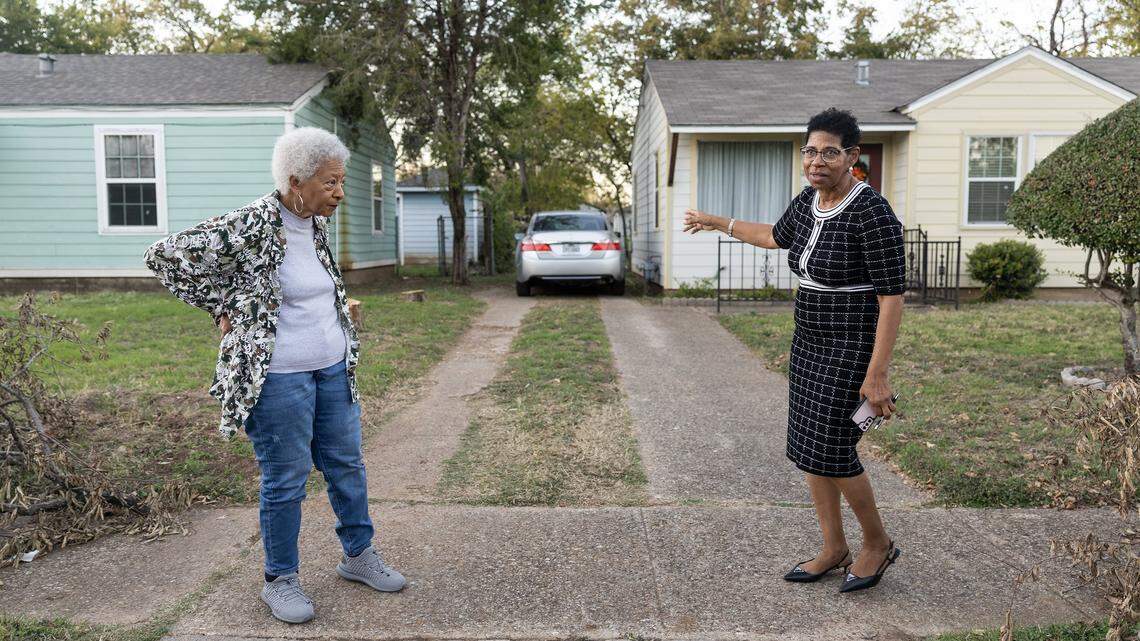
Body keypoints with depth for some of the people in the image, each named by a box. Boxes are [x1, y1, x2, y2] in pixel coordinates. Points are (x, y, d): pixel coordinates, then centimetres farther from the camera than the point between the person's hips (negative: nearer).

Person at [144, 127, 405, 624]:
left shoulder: (316, 224, 5)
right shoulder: (250, 226, -18)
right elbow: (164, 256, -14)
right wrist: (222, 308, -11)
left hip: (333, 368, 8)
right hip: (278, 377, -7)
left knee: (347, 466, 16)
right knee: (286, 480, 4)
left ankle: (358, 555, 33)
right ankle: (280, 580, 23)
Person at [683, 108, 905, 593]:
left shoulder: (872, 212, -20)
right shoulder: (808, 201, 4)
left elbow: (892, 296, -20)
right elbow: (776, 237, 26)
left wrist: (877, 375, -23)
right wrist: (718, 222, 33)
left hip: (853, 349, -8)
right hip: (810, 343, 8)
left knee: (832, 451, -6)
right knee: (808, 447, 10)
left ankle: (878, 543, 19)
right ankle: (834, 549, 25)